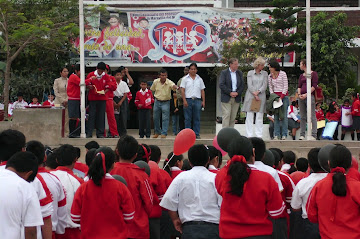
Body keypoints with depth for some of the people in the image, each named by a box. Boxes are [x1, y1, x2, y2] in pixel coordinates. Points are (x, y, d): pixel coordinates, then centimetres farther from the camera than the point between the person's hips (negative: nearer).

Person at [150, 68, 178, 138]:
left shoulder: (169, 82, -16)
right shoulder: (155, 82, -5)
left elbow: (173, 85, -39)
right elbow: (152, 89, 14)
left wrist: (175, 87, -61)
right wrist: (156, 96, 11)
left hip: (166, 102, -3)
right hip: (157, 101, 3)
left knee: (165, 118, -4)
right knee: (156, 118, 10)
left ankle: (164, 133, 2)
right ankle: (157, 132, 26)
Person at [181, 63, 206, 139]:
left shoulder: (199, 79, 13)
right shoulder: (185, 79, 5)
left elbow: (202, 91, 13)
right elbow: (182, 90, 0)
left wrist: (203, 101, 4)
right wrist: (184, 100, -10)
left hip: (197, 100, 2)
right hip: (188, 100, -2)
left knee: (197, 118, 2)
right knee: (188, 118, -1)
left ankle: (196, 134, 5)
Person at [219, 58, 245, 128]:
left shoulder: (240, 73, 12)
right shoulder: (224, 72, -1)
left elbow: (242, 85, 9)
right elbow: (221, 85, -9)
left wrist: (237, 93, -8)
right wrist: (230, 92, -14)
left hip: (236, 98, 4)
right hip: (226, 98, -4)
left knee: (233, 117, 5)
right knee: (226, 115, -8)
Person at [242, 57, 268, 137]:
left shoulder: (265, 73, 11)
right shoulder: (250, 73, 7)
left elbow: (265, 86, 2)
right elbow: (250, 85, -1)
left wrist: (258, 91, -13)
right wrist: (255, 95, -11)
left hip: (261, 96, 1)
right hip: (250, 96, -1)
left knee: (259, 117, -1)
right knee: (249, 116, -3)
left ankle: (259, 135, 0)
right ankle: (249, 135, -1)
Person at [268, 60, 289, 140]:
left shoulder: (282, 74, -3)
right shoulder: (270, 76, 9)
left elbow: (286, 86, -5)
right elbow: (270, 88, 12)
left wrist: (281, 97, -12)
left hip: (284, 96, -4)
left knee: (284, 116, -6)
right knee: (276, 116, -1)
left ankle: (284, 135, -6)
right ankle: (276, 135, -1)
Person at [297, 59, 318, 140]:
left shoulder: (313, 74, 3)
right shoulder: (301, 76, 21)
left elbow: (314, 86, -5)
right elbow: (299, 86, 15)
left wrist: (306, 94, -13)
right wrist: (299, 94, -4)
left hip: (310, 96, -6)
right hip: (301, 97, 6)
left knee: (312, 116, -10)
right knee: (302, 117, 5)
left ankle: (313, 135, -12)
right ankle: (302, 135, 7)